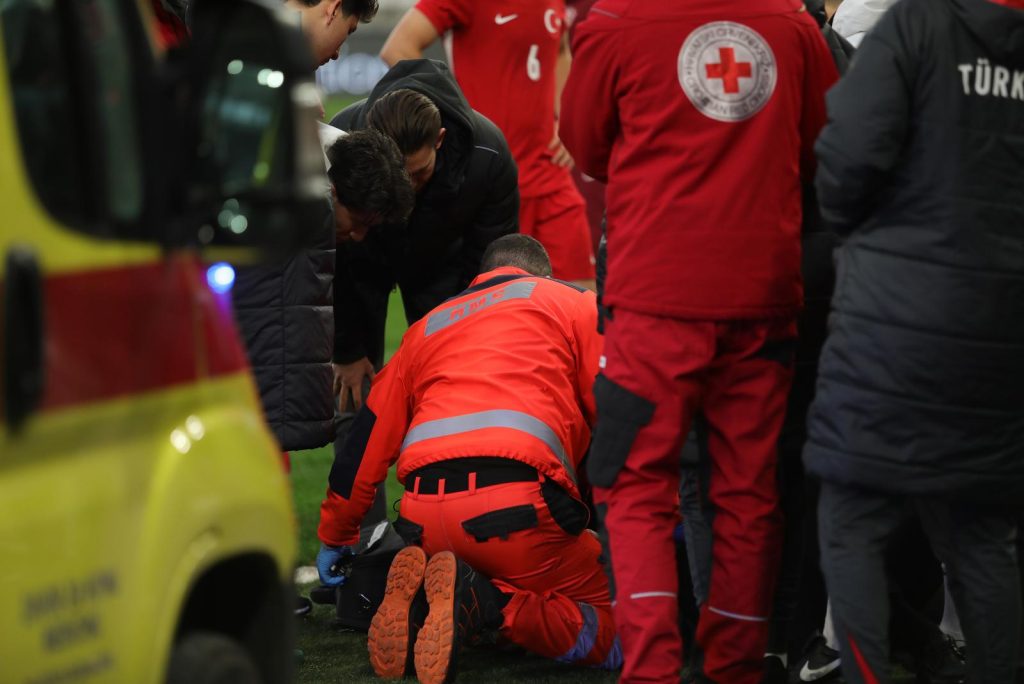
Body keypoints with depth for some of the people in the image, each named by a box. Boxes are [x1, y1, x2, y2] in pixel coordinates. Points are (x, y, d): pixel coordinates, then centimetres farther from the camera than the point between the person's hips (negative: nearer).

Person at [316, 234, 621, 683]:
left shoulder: (426, 327, 31)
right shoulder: (574, 304, 19)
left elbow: (368, 440, 31)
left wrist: (335, 536, 41)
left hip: (424, 522, 5)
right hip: (516, 509, -5)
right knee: (611, 632, 6)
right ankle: (484, 601, -21)